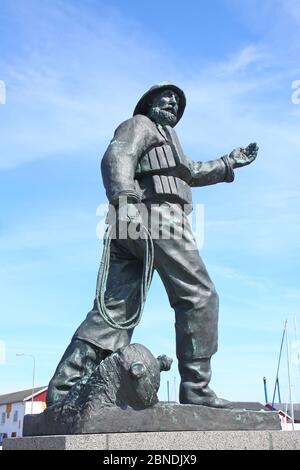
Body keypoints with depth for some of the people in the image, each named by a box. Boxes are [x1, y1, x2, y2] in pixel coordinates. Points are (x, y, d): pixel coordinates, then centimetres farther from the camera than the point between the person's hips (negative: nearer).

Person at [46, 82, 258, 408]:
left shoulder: (162, 139, 40)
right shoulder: (141, 123, 11)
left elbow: (192, 173, 50)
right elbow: (116, 157, -10)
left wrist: (230, 162, 53)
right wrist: (124, 198, -28)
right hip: (156, 215, -9)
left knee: (115, 307, -2)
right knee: (198, 296, -5)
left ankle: (64, 388, -11)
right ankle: (196, 389, -8)